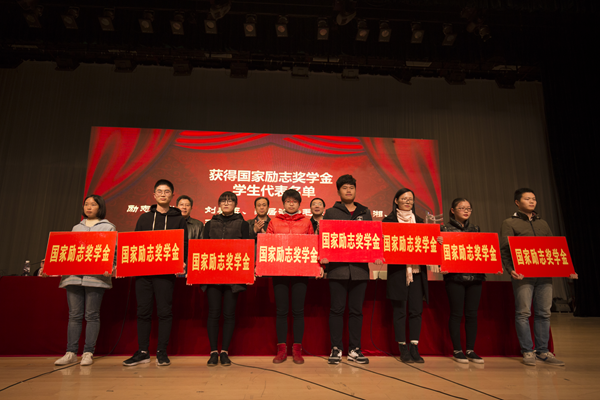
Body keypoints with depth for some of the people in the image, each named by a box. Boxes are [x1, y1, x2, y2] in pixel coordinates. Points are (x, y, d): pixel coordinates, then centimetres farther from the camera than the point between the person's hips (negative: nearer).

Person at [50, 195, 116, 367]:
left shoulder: (108, 227, 9)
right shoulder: (76, 228, 23)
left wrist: (110, 268, -19)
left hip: (95, 276, -4)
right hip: (73, 276, 4)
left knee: (92, 315, -1)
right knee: (74, 315, 4)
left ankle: (88, 353, 5)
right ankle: (71, 352, 10)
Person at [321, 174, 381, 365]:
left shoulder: (365, 213, 15)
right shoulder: (331, 212, 8)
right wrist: (323, 255, -13)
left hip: (360, 268, 2)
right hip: (337, 268, -2)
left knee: (356, 310, 8)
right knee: (337, 309, 2)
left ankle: (354, 349, 18)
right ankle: (336, 349, 13)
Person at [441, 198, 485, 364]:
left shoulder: (475, 229, 15)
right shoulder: (445, 229, 1)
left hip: (475, 276, 4)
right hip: (455, 277, -4)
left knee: (472, 313, 6)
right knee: (456, 313, 0)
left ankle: (470, 350, 16)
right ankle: (457, 350, 10)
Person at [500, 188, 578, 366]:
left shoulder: (543, 224, 20)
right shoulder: (509, 223, 3)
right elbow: (504, 250, -4)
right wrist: (510, 270, -17)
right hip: (523, 274, -5)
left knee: (544, 313, 6)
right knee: (523, 313, -3)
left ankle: (543, 351, 15)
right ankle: (528, 351, 6)